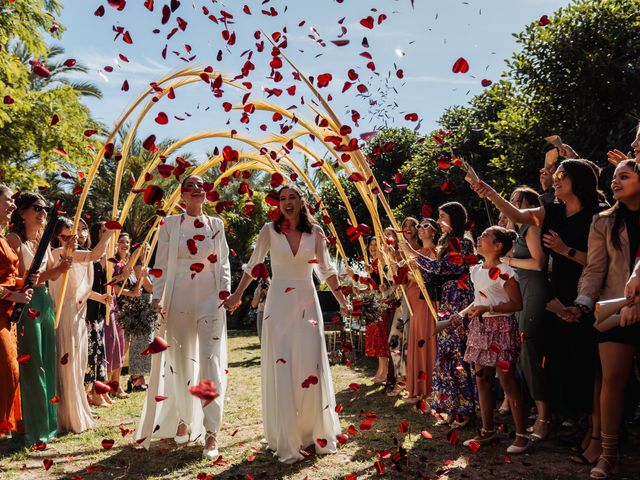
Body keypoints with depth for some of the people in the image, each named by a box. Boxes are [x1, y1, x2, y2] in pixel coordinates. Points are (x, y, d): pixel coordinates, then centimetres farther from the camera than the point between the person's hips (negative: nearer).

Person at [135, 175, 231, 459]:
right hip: (179, 300, 0)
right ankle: (183, 421, 27)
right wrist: (157, 297, -4)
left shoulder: (216, 224, 10)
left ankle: (211, 433, -4)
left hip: (210, 300, 0)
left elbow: (223, 262, 11)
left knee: (211, 363, -7)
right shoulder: (170, 224, 6)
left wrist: (225, 290, -1)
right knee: (180, 362, 8)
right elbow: (161, 264, 4)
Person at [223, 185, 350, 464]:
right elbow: (253, 266, 7)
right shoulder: (270, 230, 0)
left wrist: (342, 301, 7)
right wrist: (236, 296, 7)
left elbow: (326, 270, 9)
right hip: (278, 304, -1)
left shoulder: (315, 231, 4)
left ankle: (316, 433, 16)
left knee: (311, 366, 0)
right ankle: (285, 441, 7)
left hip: (307, 302, 1)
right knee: (280, 370, -1)